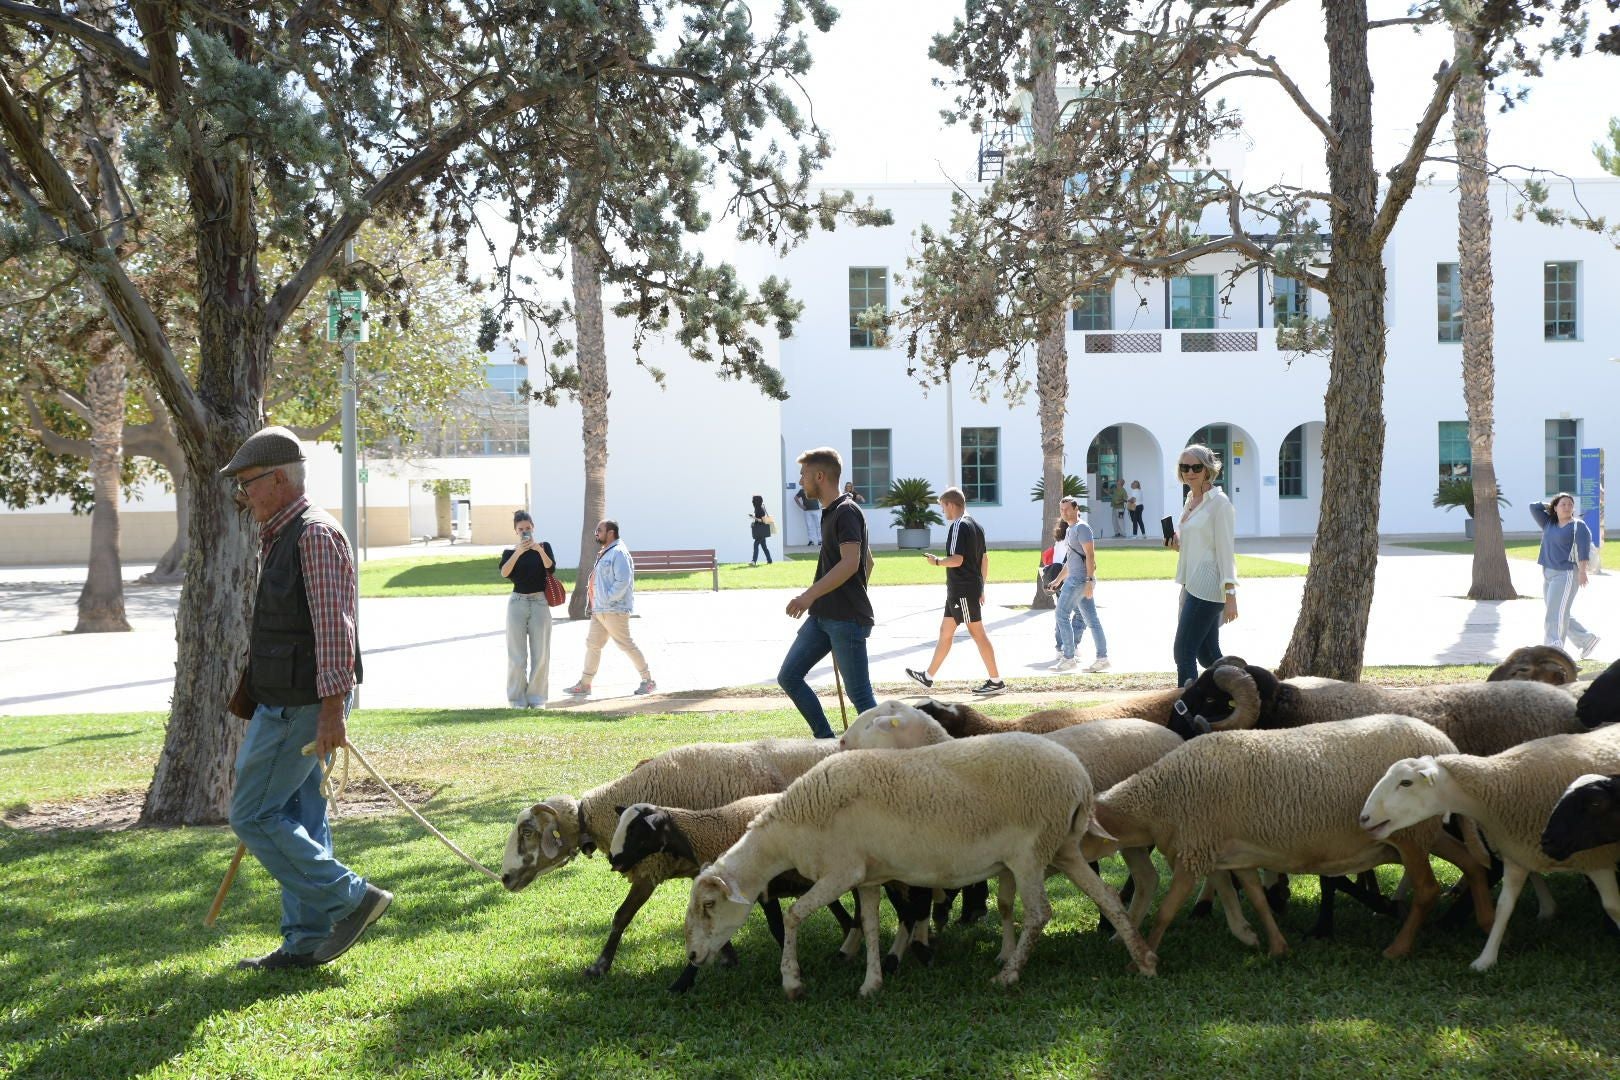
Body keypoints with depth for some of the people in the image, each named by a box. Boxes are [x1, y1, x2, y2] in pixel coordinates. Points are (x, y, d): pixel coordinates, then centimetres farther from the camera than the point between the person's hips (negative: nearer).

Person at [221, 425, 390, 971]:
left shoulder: (315, 533, -15)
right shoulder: (278, 538, 16)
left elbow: (333, 625, -22)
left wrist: (332, 707, -25)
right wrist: (256, 709, 24)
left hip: (301, 705, -10)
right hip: (284, 703, 10)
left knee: (253, 814, -7)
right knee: (297, 818, 11)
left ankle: (350, 899, -2)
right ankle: (307, 940, 16)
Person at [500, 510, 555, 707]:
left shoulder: (544, 547, 7)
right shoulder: (510, 552, 6)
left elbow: (551, 568, -11)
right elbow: (504, 573, -14)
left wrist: (539, 550, -24)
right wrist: (518, 552, -24)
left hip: (540, 603, 0)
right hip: (517, 602, 0)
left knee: (540, 654, 0)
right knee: (517, 654, -1)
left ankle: (536, 697, 9)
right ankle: (517, 698, 4)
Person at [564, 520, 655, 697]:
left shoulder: (619, 553, -14)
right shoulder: (604, 553, 18)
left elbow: (623, 581, -23)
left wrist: (608, 599, -21)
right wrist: (593, 601, 14)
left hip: (614, 610, -10)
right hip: (599, 610, 10)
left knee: (626, 644, -4)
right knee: (592, 644, 9)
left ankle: (648, 681, 5)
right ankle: (584, 684, 14)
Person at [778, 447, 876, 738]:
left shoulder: (846, 512, -12)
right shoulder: (832, 512, 17)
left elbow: (850, 563, -25)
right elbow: (868, 561, 25)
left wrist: (810, 594, -31)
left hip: (847, 619, -10)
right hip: (822, 616, 10)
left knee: (859, 693, -7)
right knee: (788, 677, 7)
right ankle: (826, 741, 12)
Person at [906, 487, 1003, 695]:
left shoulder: (958, 526, -16)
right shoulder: (975, 526, 13)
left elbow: (956, 560, -24)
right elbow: (985, 558, 16)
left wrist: (936, 561, -7)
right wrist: (981, 588, 20)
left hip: (963, 591, -10)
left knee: (977, 633, -5)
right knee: (945, 631, 16)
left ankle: (996, 681, -2)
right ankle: (928, 677, 24)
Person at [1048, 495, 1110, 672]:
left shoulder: (1082, 528, -9)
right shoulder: (1070, 530, 20)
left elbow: (1090, 555, -18)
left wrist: (1090, 580, -25)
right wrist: (1058, 581, 29)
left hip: (1080, 580, -10)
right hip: (1074, 579, 10)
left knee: (1062, 615, -7)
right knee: (1092, 619, 6)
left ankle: (1068, 658, -5)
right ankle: (1102, 658, 5)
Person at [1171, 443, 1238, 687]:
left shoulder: (1219, 503, -10)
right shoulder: (1190, 501, 15)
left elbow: (1226, 550, -14)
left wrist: (1230, 596, -18)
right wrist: (1177, 544, 3)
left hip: (1207, 588, -9)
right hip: (1191, 585, 9)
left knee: (1183, 652, -11)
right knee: (1207, 654, 12)